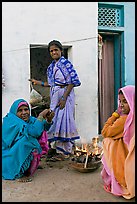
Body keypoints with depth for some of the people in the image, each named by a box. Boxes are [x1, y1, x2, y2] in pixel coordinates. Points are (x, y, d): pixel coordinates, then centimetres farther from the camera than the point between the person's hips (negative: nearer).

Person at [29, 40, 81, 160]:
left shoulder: (66, 63, -6)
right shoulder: (51, 67, 16)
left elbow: (73, 81, -13)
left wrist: (64, 98, -18)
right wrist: (39, 83, 16)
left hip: (65, 93, -7)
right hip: (54, 95, 7)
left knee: (63, 119, -6)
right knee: (54, 119, 7)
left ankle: (64, 151, 2)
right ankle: (57, 146, 19)